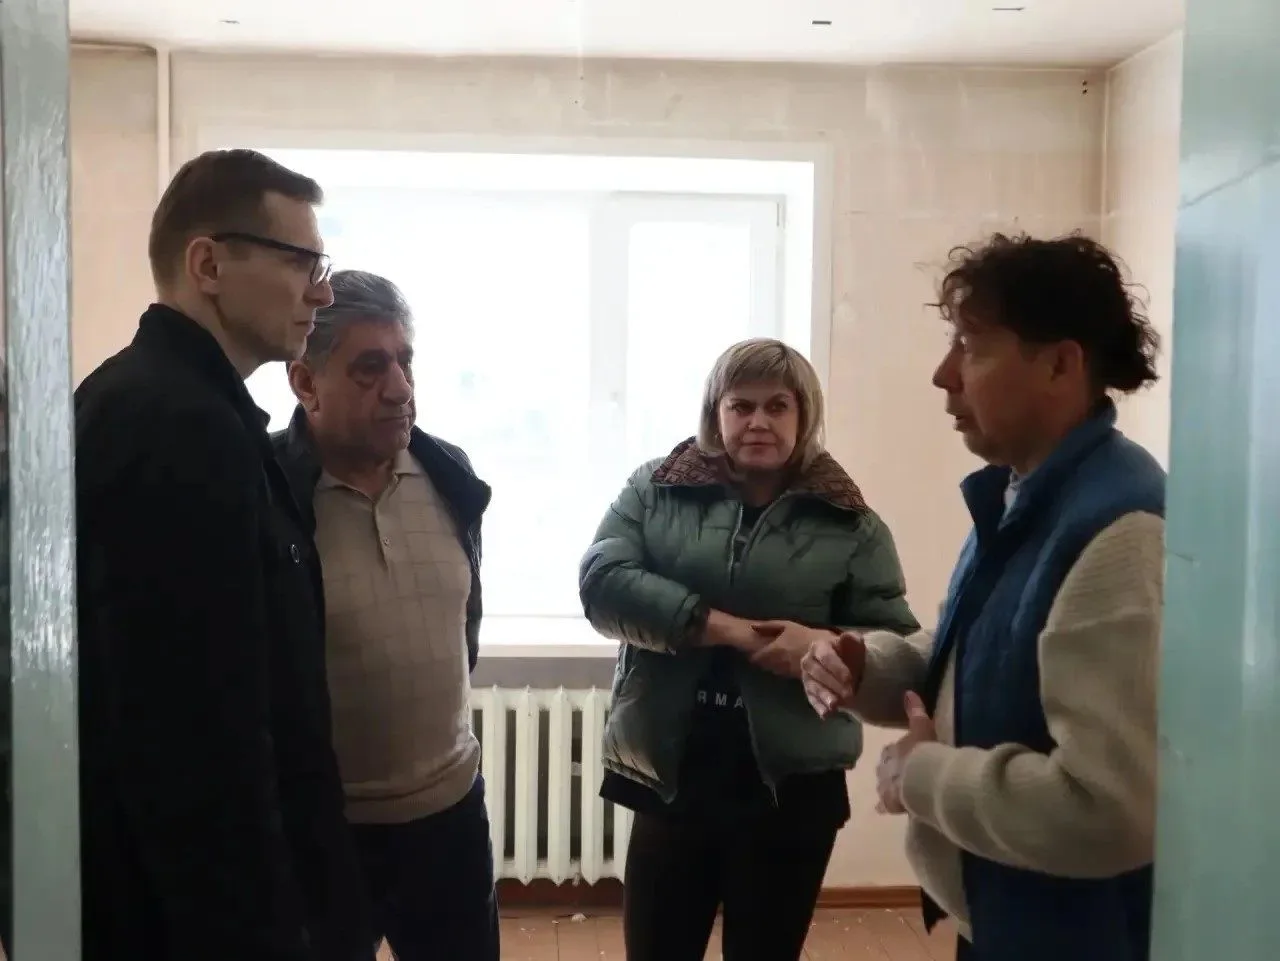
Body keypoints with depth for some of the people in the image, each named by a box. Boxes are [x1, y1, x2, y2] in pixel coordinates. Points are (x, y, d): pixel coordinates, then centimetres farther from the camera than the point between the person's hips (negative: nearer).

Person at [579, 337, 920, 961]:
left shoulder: (850, 523, 0)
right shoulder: (654, 489, 3)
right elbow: (602, 583, -10)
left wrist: (827, 646, -21)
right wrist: (718, 626, -19)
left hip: (793, 789, 0)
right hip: (670, 779, 1)